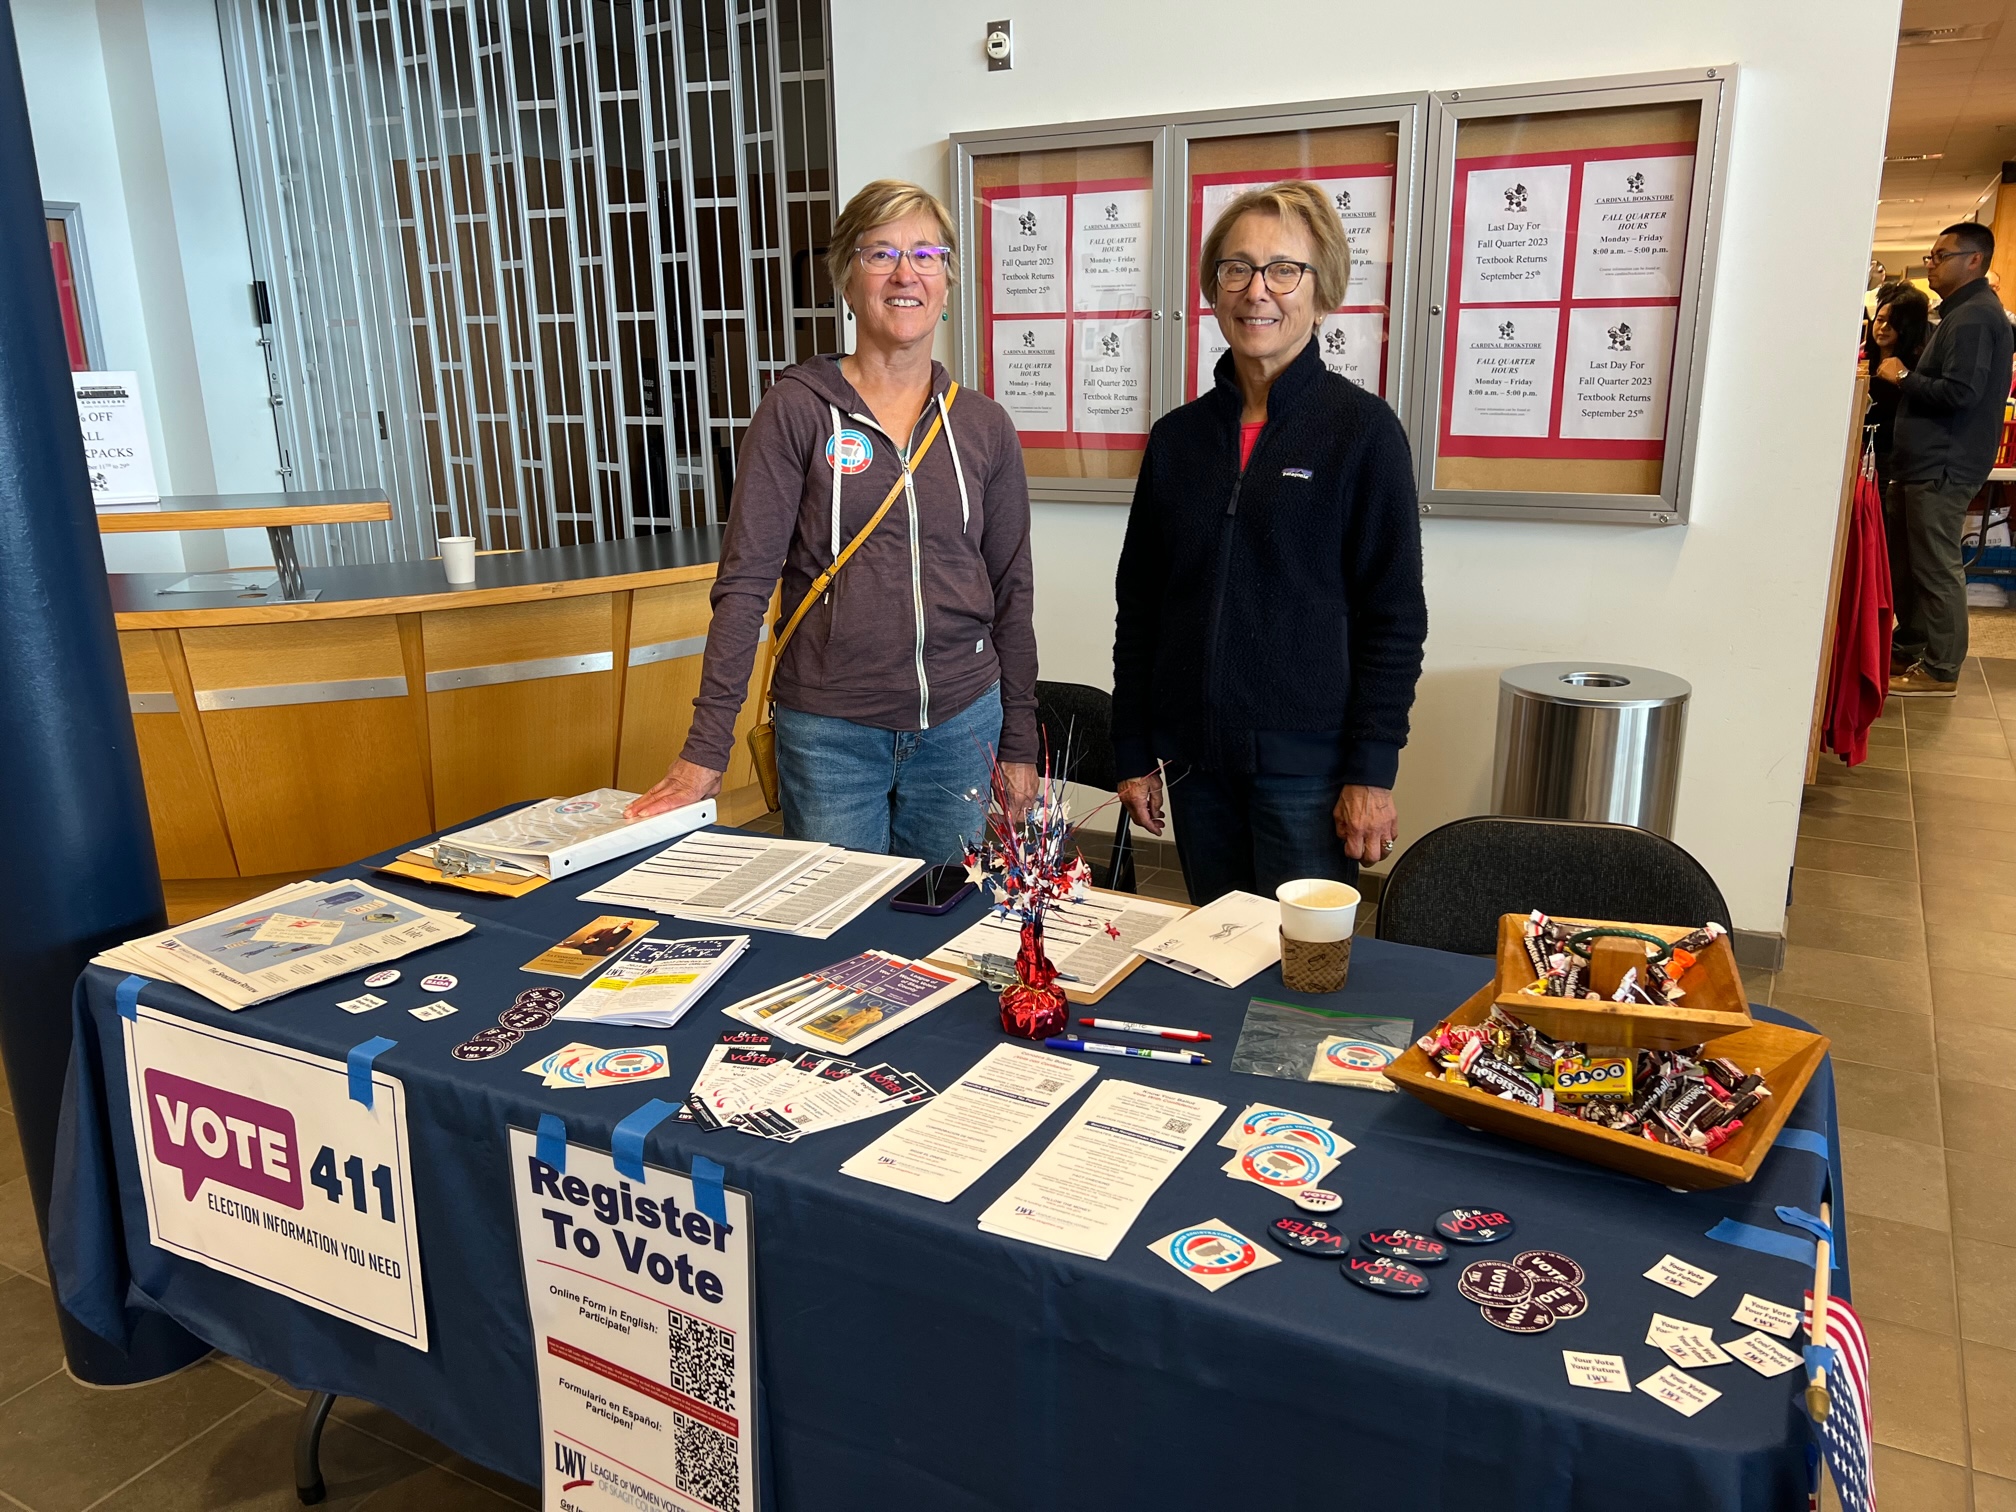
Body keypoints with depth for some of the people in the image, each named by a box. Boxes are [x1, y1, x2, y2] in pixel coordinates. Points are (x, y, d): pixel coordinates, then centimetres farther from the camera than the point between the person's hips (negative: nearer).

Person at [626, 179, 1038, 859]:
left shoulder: (984, 425, 5)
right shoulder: (796, 409, -5)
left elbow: (1012, 592, 10)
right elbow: (745, 578, -8)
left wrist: (1019, 742, 10)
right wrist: (706, 747, -12)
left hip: (960, 727, 3)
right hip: (829, 733, -3)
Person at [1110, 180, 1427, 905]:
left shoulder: (1363, 430, -5)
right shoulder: (1178, 435, 7)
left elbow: (1395, 616, -5)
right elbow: (1138, 604, 10)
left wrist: (1372, 770, -10)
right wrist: (1133, 753, 8)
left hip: (1306, 763, -4)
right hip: (1195, 758, 4)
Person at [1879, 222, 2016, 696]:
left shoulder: (1974, 318, -15)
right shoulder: (1965, 313, 18)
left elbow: (1958, 392, -23)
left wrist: (1903, 377, -12)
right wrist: (1905, 376, 7)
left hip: (1945, 466, -11)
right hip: (1932, 461, 11)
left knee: (1937, 568, -5)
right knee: (1911, 559, 17)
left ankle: (1940, 671, 1)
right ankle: (1909, 645, 28)